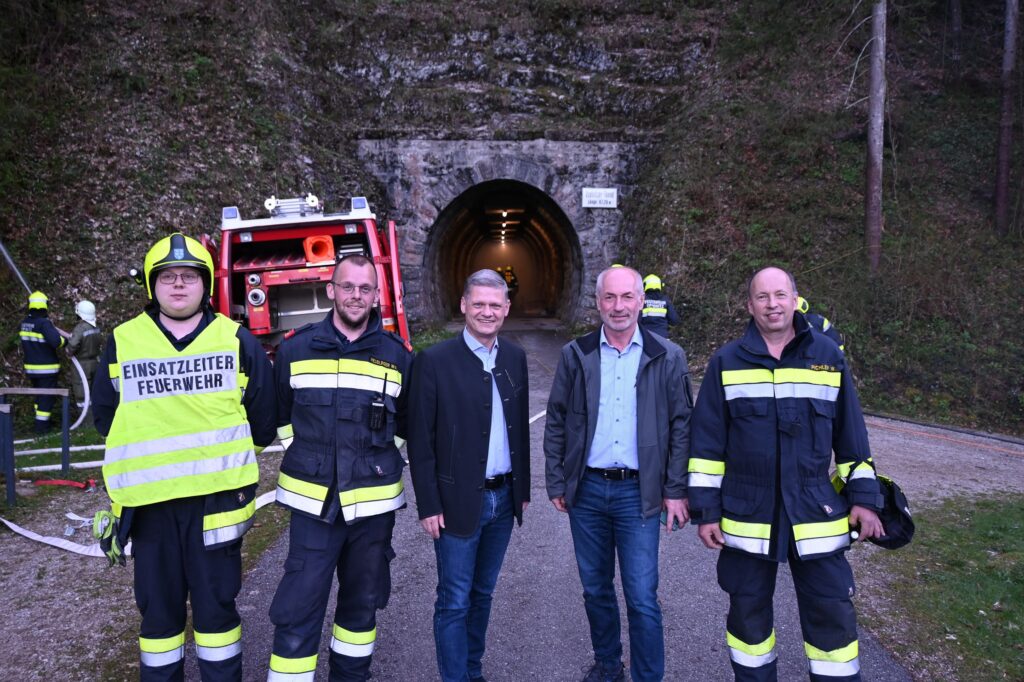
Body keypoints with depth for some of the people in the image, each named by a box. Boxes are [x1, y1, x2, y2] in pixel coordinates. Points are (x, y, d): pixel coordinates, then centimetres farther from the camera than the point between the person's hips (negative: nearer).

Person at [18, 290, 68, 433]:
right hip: (46, 368, -7)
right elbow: (56, 341, -28)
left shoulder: (25, 322, 3)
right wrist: (64, 341, -7)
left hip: (30, 367, 7)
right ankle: (41, 425, 3)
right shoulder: (44, 323, -20)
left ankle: (40, 420, 32)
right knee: (47, 397, 2)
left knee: (39, 394, 22)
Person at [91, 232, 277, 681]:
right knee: (157, 609, 14)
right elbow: (105, 416, 14)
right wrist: (149, 456, 13)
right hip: (147, 501, 2)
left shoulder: (237, 342, 0)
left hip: (216, 498, -1)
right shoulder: (122, 343, 4)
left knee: (216, 606, 10)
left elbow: (262, 421, 5)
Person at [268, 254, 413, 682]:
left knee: (362, 604, 17)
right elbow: (278, 415, 13)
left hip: (374, 503, 2)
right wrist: (305, 457, 9)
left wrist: (377, 459, 8)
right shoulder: (296, 349, -1)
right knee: (297, 612, -2)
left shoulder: (396, 355, 1)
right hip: (313, 502, -1)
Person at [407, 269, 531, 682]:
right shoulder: (435, 361, -11)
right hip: (459, 501, -5)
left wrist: (523, 488, 13)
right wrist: (428, 505, -11)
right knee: (454, 602, 5)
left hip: (503, 497, 5)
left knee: (482, 593, 19)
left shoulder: (515, 358, 5)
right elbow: (420, 440, -10)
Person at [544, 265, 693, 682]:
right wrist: (557, 483, 3)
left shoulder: (667, 357, -2)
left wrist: (676, 490, -3)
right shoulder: (575, 355, 2)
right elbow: (555, 423, 5)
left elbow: (681, 426, 1)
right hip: (587, 490, 2)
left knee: (642, 598, -1)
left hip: (638, 492, -2)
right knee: (596, 589, 16)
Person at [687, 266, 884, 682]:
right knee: (748, 613, 14)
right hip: (746, 518, 0)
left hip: (817, 517, 1)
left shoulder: (828, 357, 2)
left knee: (831, 616, 9)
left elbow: (852, 439, 8)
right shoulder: (726, 363, -1)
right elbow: (706, 445, -1)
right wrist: (706, 511, -2)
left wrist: (863, 497, 4)